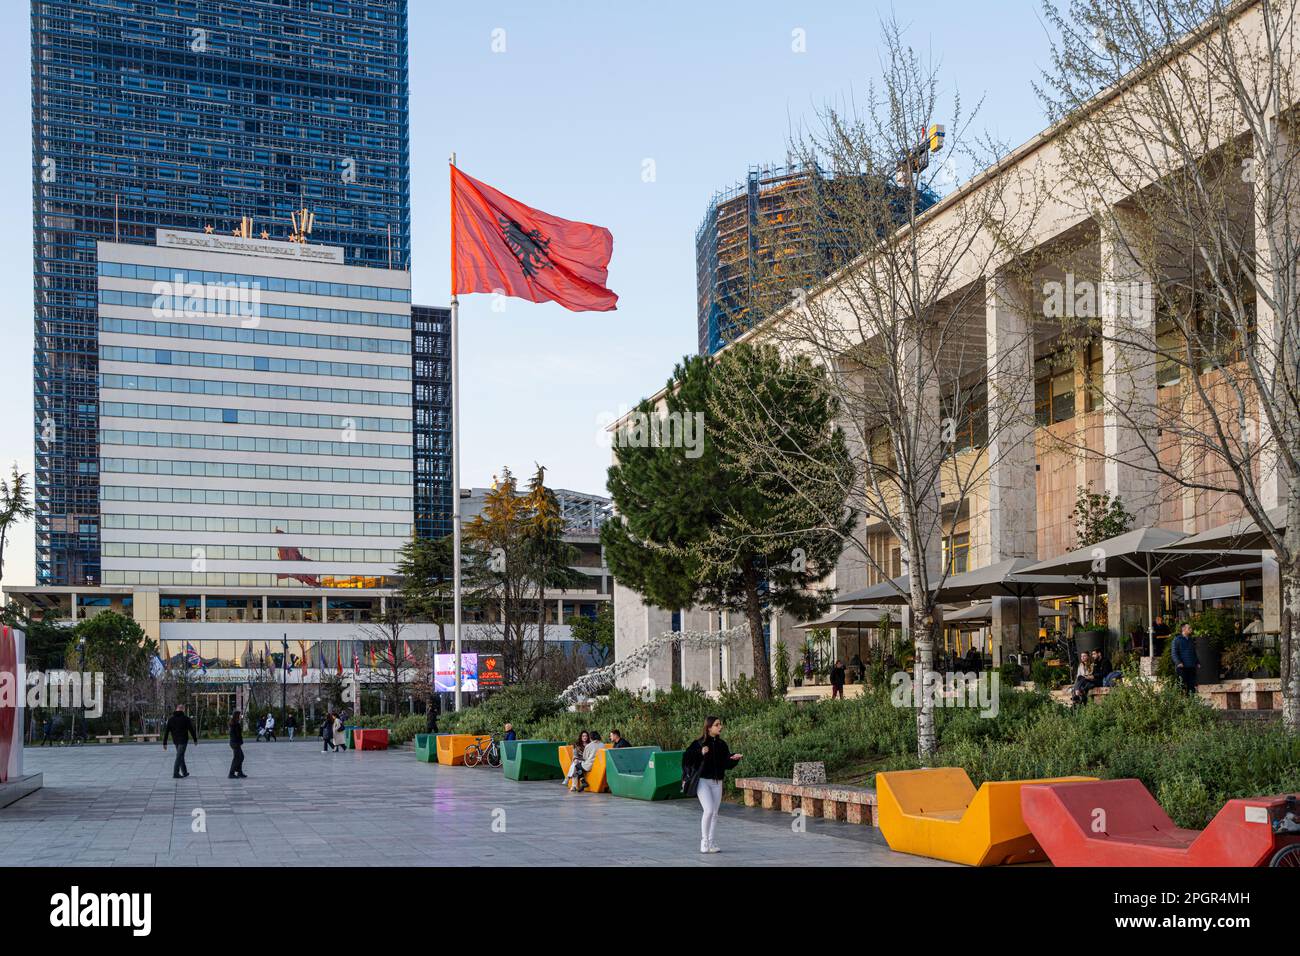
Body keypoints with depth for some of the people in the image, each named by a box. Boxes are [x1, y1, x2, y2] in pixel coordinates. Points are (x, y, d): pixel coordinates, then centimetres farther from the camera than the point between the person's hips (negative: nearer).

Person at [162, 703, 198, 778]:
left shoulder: (170, 719, 1)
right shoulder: (186, 718, -9)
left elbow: (166, 732, -1)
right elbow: (191, 729, -6)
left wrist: (164, 743, 1)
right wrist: (195, 739, 6)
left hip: (175, 741, 5)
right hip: (183, 740, -5)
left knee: (181, 756, 17)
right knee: (179, 757, -4)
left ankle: (184, 772, 22)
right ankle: (175, 773, -9)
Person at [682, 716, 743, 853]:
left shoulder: (722, 744, 6)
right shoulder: (699, 743, -7)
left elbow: (727, 764, 6)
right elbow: (686, 757, -12)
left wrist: (734, 758, -13)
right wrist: (700, 753, -23)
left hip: (717, 782, 5)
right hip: (703, 781, -5)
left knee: (715, 813, 6)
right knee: (709, 810, -15)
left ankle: (710, 842, 16)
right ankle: (704, 842, -2)